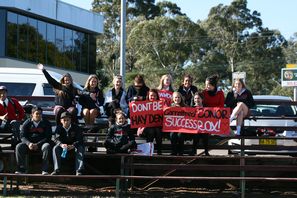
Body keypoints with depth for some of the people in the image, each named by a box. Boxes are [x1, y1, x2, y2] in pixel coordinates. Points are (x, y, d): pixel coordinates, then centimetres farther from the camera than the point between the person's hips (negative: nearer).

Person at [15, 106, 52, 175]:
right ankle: (21, 169, -24)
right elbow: (22, 136, 0)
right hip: (29, 143, 2)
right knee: (19, 146, -26)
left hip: (41, 144, -1)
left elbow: (48, 137, -5)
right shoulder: (27, 123, 5)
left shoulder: (46, 123, 2)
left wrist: (38, 144, -19)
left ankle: (45, 170, -33)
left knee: (47, 146, -34)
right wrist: (29, 143, -22)